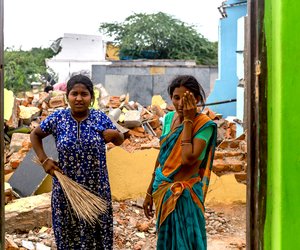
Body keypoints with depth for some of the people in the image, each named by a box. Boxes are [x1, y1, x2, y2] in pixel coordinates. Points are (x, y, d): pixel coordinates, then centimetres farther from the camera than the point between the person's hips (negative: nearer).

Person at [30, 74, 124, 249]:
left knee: (97, 231, 13)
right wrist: (44, 160, -2)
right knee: (69, 232, 14)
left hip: (96, 188, 0)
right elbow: (35, 135, 9)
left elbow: (120, 141, 7)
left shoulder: (100, 117, -5)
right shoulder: (57, 118, -7)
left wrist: (114, 134, -16)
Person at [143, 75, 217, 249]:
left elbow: (188, 159, -29)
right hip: (163, 191, 6)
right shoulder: (169, 118, 3)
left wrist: (188, 120, -23)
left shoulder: (204, 124, -15)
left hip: (185, 194, -6)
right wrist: (150, 191, 16)